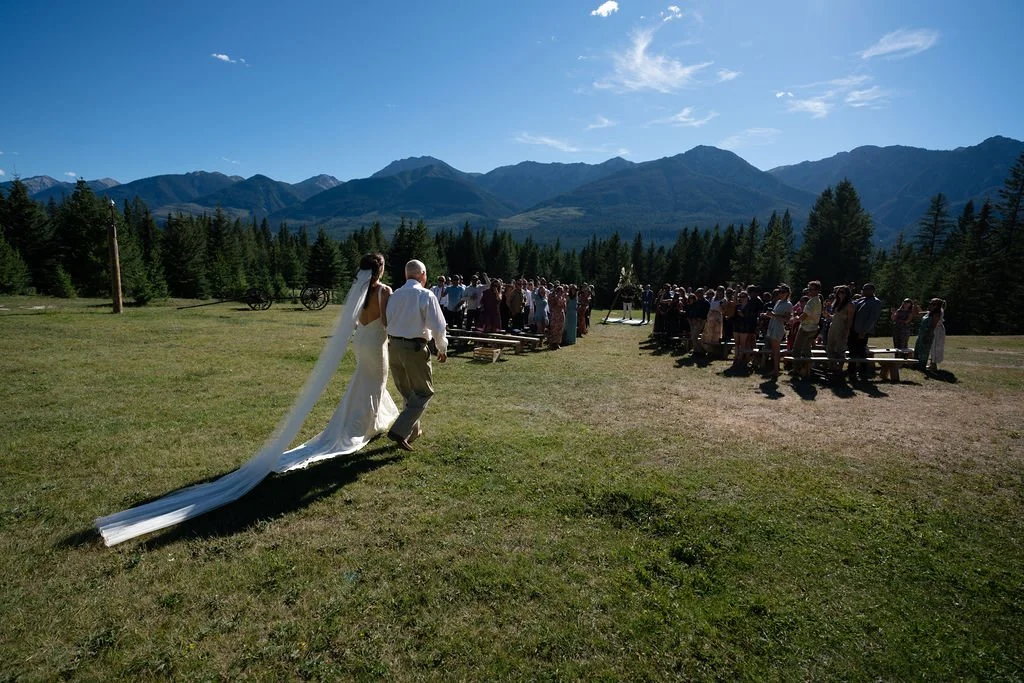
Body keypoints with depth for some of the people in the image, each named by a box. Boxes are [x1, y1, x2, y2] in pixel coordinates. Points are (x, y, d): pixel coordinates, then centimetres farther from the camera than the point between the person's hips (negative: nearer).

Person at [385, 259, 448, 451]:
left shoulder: (394, 295, 6)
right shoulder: (426, 295, -11)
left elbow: (387, 322, 11)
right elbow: (438, 326, -12)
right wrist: (442, 348, 2)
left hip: (394, 347, 7)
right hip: (415, 349, -7)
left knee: (407, 392, 20)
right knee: (423, 392, 6)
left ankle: (413, 431, 32)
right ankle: (399, 431, -5)